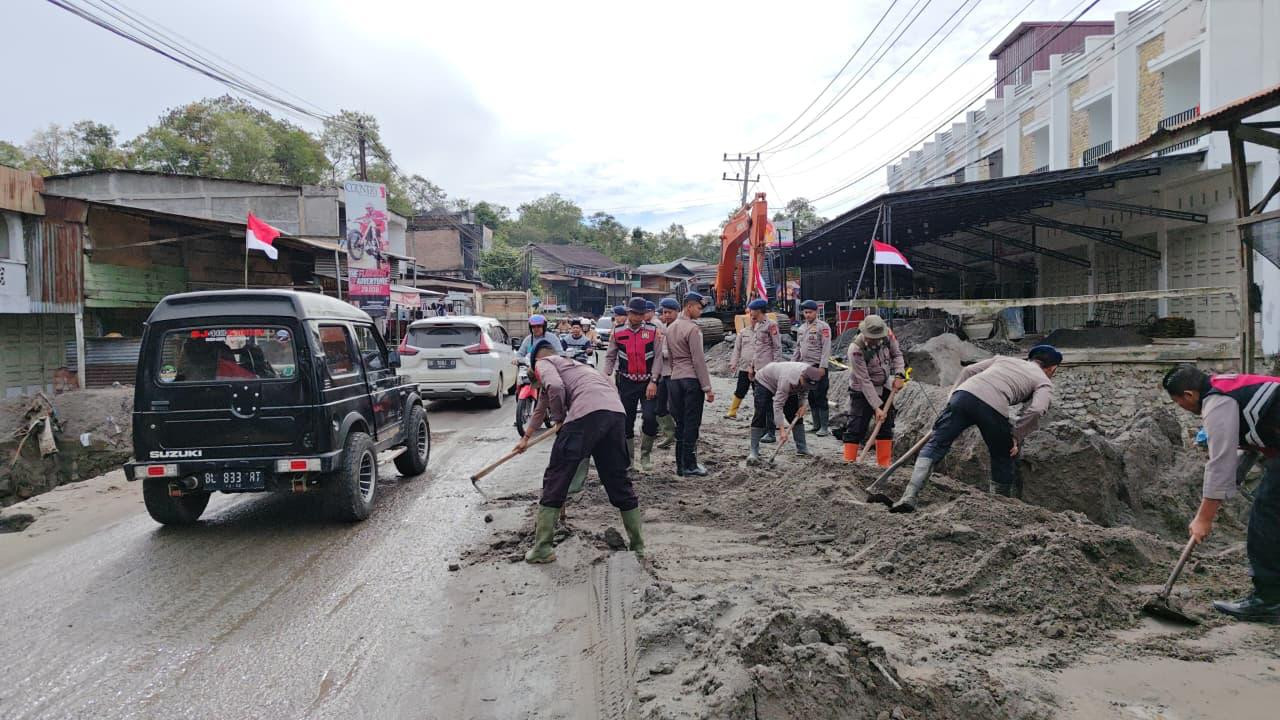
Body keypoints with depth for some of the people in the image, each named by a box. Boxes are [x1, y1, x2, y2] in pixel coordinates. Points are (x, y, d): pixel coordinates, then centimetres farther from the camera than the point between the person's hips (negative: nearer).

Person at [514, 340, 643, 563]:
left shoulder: (543, 363, 18)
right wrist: (526, 438, 67)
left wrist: (559, 418, 10)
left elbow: (555, 387, -8)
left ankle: (542, 549, 9)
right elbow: (540, 409, 55)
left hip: (587, 412, -7)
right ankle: (639, 546, 22)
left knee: (555, 480, 5)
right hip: (617, 411, 7)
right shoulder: (571, 364, 41)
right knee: (618, 481, 17)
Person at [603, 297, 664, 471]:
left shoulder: (652, 331, -2)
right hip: (626, 383, 2)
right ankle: (628, 459, 20)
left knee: (650, 417, -15)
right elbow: (610, 357, 8)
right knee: (626, 421, 7)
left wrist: (653, 381, -12)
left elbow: (657, 358, -4)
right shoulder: (617, 333, 1)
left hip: (648, 383, -1)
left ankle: (646, 454, 7)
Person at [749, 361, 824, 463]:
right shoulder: (788, 380, -45)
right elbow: (778, 405, -43)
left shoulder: (810, 376, -25)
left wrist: (803, 405, -20)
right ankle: (754, 453, -18)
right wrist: (782, 430, -45)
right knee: (760, 416, -18)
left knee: (796, 415, 0)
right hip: (765, 381, -7)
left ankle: (802, 449, 8)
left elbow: (804, 392, -1)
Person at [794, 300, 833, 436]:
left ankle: (824, 427, -3)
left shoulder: (823, 326, -8)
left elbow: (826, 348, -14)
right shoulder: (801, 328, 15)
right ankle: (816, 425, 19)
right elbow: (798, 348, 21)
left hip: (818, 367, -7)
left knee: (820, 397, -6)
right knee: (811, 397, 11)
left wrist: (822, 367, -20)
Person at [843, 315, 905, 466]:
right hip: (862, 391, -6)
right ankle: (849, 463, 0)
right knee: (856, 428, -7)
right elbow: (865, 381, -27)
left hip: (884, 388, 6)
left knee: (886, 426, 10)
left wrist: (899, 375, -14)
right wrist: (877, 406, -26)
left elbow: (897, 354, 4)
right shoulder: (856, 349, -30)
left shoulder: (887, 335, -16)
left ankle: (885, 464, 19)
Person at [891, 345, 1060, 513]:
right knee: (1003, 460, 22)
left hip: (964, 394, 3)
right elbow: (1036, 410, 1)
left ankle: (909, 497, -8)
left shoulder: (1004, 359, 36)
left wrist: (951, 401, 24)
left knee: (935, 445, 5)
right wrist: (1016, 437, 10)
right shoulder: (1044, 383, 22)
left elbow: (968, 371, 25)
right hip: (994, 408, -3)